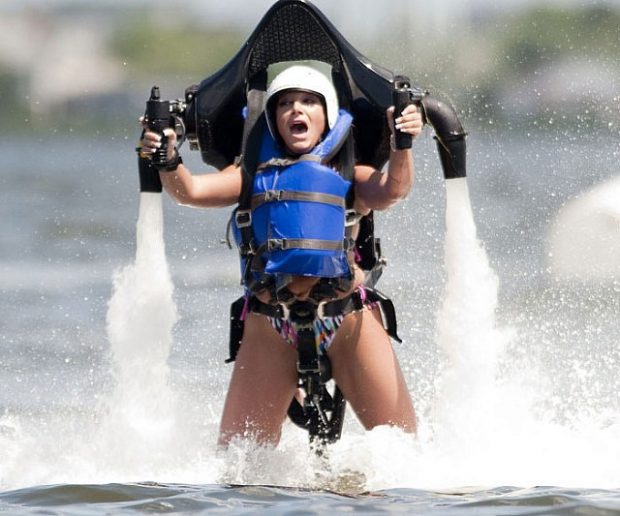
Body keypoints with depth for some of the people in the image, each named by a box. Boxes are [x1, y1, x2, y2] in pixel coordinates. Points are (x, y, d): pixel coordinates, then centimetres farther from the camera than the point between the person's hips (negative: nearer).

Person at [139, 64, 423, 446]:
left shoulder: (350, 174, 7)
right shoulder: (256, 174, 9)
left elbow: (391, 191, -14)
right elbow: (191, 191, -4)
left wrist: (402, 146, -33)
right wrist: (168, 161, -25)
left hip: (349, 320, -1)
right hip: (270, 325, 1)